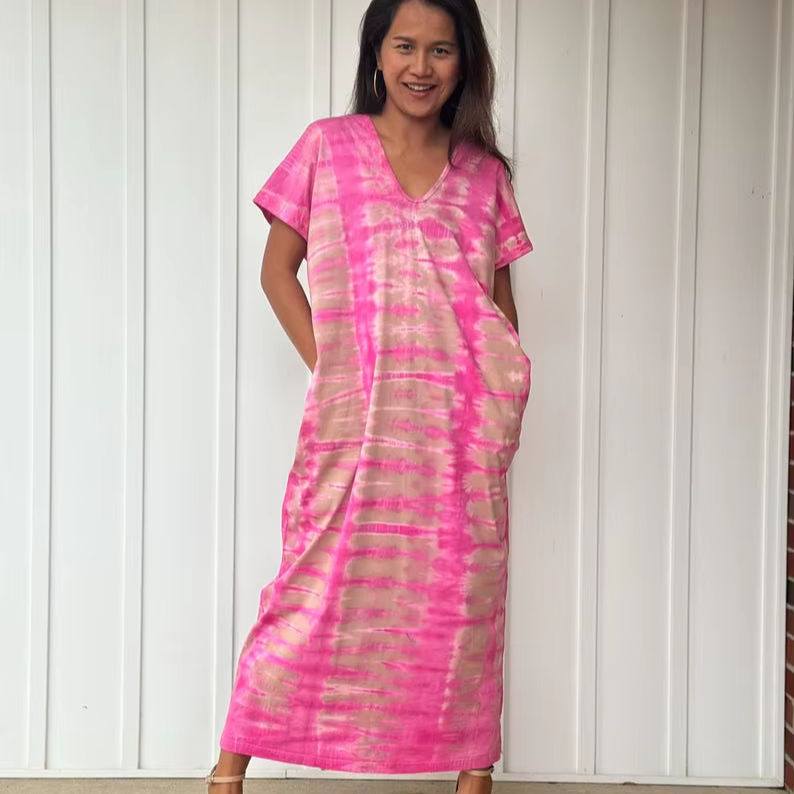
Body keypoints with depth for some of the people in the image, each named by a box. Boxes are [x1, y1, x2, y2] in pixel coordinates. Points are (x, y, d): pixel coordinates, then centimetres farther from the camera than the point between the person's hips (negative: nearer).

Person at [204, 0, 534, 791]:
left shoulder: (483, 171, 12)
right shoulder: (328, 146, 7)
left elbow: (500, 295, 16)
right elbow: (277, 267, 7)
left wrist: (505, 388, 3)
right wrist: (325, 366, -2)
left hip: (466, 423, 2)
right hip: (358, 419, -2)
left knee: (466, 600, 6)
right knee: (319, 592, -3)